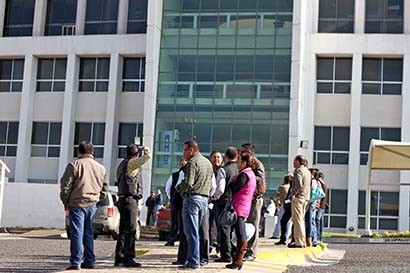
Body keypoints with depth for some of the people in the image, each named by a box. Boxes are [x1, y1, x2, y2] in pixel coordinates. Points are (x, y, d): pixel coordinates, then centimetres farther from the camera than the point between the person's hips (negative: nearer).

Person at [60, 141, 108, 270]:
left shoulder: (74, 165, -5)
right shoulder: (101, 168, 12)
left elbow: (65, 185, -8)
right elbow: (105, 188, 16)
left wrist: (65, 201, 2)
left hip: (77, 204, -5)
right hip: (92, 205, 5)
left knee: (77, 233, -4)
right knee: (88, 233, 14)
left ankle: (75, 262, -6)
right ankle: (89, 261, 17)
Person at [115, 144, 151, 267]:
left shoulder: (122, 164, 20)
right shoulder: (131, 163, -9)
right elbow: (147, 156, -18)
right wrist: (147, 150, 3)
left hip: (123, 199, 10)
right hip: (130, 199, -10)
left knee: (123, 230, 11)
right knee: (131, 229, -11)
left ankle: (119, 258, 14)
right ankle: (128, 258, -15)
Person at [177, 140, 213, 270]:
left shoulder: (192, 162, -10)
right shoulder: (208, 162, 17)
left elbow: (188, 182, -19)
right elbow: (210, 184, 18)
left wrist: (180, 189, -1)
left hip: (192, 198, -9)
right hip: (205, 198, 9)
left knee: (191, 232, -6)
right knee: (195, 231, 13)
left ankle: (193, 262, -6)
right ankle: (192, 259, 15)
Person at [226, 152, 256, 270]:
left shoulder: (244, 175, -14)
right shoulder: (250, 173, 17)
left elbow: (233, 189, -16)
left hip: (239, 208, -10)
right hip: (244, 208, 10)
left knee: (240, 235, -9)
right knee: (241, 235, 12)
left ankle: (238, 261, -7)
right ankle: (238, 260, 17)